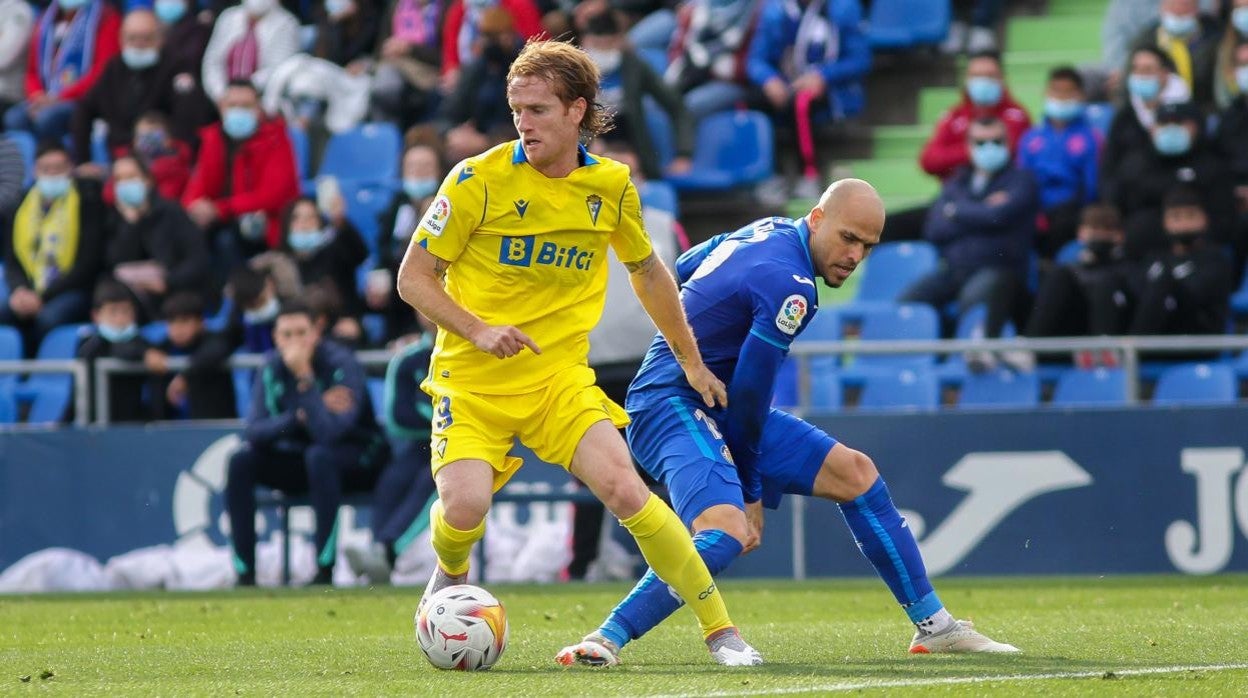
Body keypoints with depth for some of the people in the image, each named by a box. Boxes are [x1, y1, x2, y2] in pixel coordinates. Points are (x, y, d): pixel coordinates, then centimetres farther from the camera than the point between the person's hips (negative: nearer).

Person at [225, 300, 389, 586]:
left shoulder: (342, 365, -21)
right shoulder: (272, 370, -5)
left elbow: (330, 433, -35)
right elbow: (253, 432, -14)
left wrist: (305, 377, -36)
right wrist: (300, 416, -27)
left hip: (359, 462, -5)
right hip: (300, 460, 5)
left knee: (319, 455, -37)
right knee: (241, 460, -16)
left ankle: (325, 570, -35)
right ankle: (244, 573, -16)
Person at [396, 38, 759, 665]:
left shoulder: (611, 186, 1)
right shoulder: (480, 180, -11)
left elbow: (646, 271, 19)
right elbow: (413, 278, -5)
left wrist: (692, 361, 23)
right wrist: (479, 330, -20)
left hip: (560, 378, 2)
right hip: (472, 381, -2)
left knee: (624, 489, -20)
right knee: (463, 510, -23)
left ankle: (720, 630, -10)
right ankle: (450, 577, 16)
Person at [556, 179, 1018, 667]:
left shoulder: (768, 231, 7)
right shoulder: (790, 286, -21)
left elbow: (677, 272, 20)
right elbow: (748, 391, -19)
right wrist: (751, 492, -9)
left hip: (716, 403, 11)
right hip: (673, 404, -11)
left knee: (854, 472, 11)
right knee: (726, 532, -35)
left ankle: (934, 626, 18)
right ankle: (607, 639, -35)